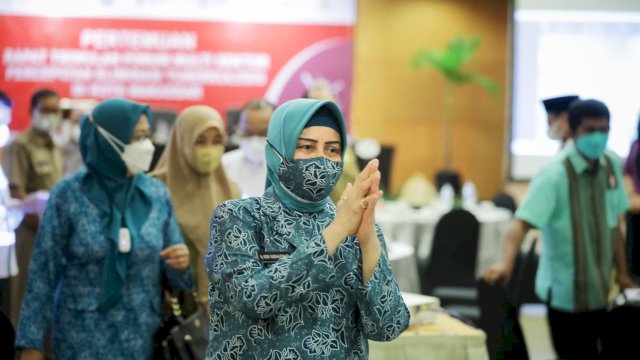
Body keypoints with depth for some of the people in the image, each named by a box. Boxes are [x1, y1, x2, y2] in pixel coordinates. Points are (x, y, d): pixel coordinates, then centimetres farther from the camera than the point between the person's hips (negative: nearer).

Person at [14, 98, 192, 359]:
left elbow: (172, 274, 8)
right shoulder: (68, 195, -7)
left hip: (142, 335, 3)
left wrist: (180, 264, -14)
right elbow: (43, 271, -4)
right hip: (83, 337, -3)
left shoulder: (157, 194, 1)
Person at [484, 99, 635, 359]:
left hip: (600, 290, 6)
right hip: (565, 291, -6)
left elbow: (614, 225, 12)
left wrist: (621, 273, 14)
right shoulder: (555, 174, -17)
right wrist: (505, 265, -42)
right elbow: (522, 223, -27)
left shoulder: (612, 165, 3)